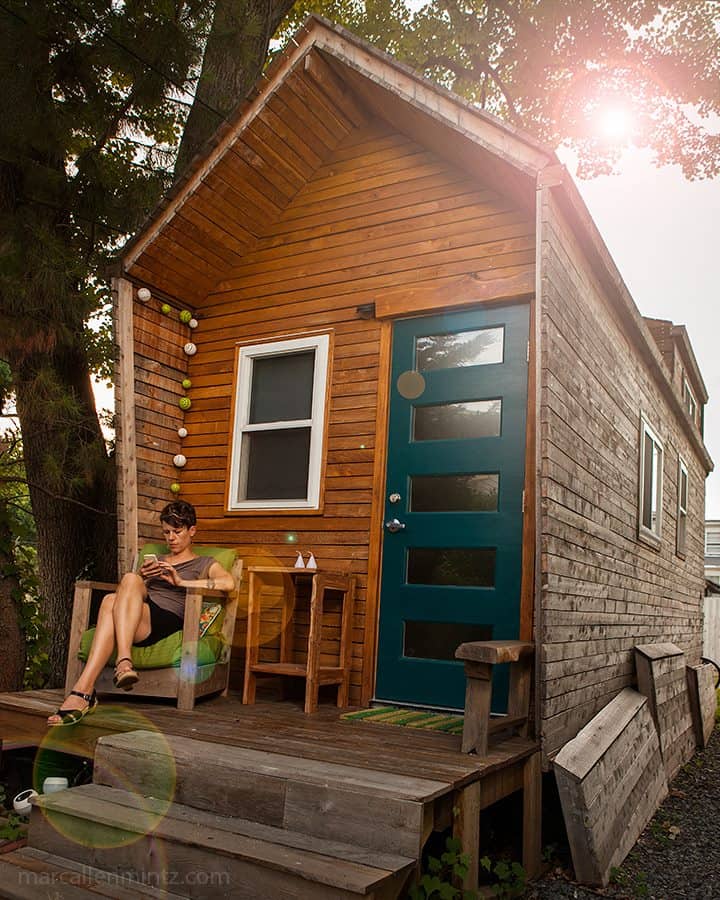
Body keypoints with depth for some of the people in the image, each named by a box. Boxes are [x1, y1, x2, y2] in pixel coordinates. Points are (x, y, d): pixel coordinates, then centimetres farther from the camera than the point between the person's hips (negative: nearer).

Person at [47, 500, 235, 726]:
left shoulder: (204, 564, 20)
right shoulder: (156, 560, 37)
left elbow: (228, 583, -4)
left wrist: (181, 582, -7)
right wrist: (142, 576, 7)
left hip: (169, 621, -4)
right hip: (135, 622, 4)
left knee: (129, 579, -32)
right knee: (112, 600, -33)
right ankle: (84, 693, -47)